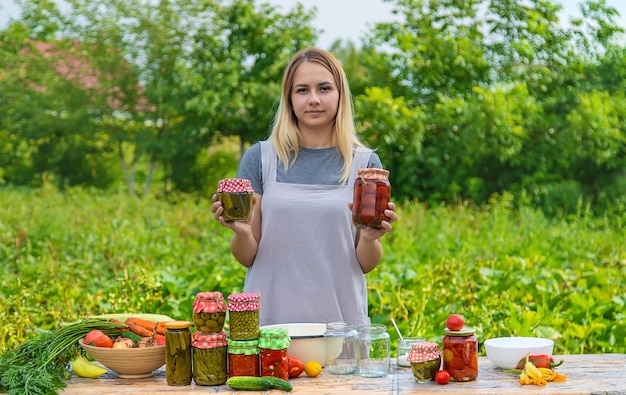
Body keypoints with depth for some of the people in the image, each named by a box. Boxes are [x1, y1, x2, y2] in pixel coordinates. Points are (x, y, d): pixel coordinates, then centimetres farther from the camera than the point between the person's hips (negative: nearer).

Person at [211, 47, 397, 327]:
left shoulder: (364, 164, 2)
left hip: (341, 320, 0)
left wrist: (370, 238, -15)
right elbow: (247, 257, 3)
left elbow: (365, 265, 4)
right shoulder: (260, 157, 1)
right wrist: (242, 231, -16)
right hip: (269, 318, 0)